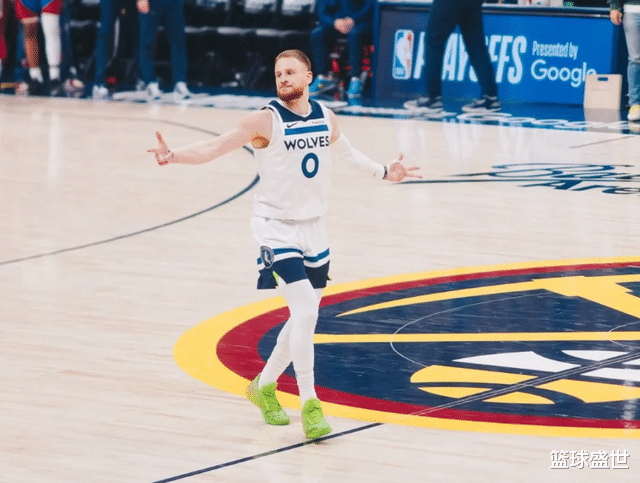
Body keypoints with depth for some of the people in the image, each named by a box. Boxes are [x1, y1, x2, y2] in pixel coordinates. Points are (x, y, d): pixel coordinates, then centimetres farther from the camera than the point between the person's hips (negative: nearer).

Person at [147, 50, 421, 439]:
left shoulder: (326, 118, 3)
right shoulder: (266, 121, -14)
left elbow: (344, 150, 25)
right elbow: (213, 149, -18)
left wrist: (384, 172, 32)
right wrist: (173, 157, -34)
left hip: (314, 227, 6)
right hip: (277, 227, -6)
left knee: (306, 318, 13)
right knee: (305, 311, -19)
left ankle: (265, 385, 33)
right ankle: (309, 404, -13)